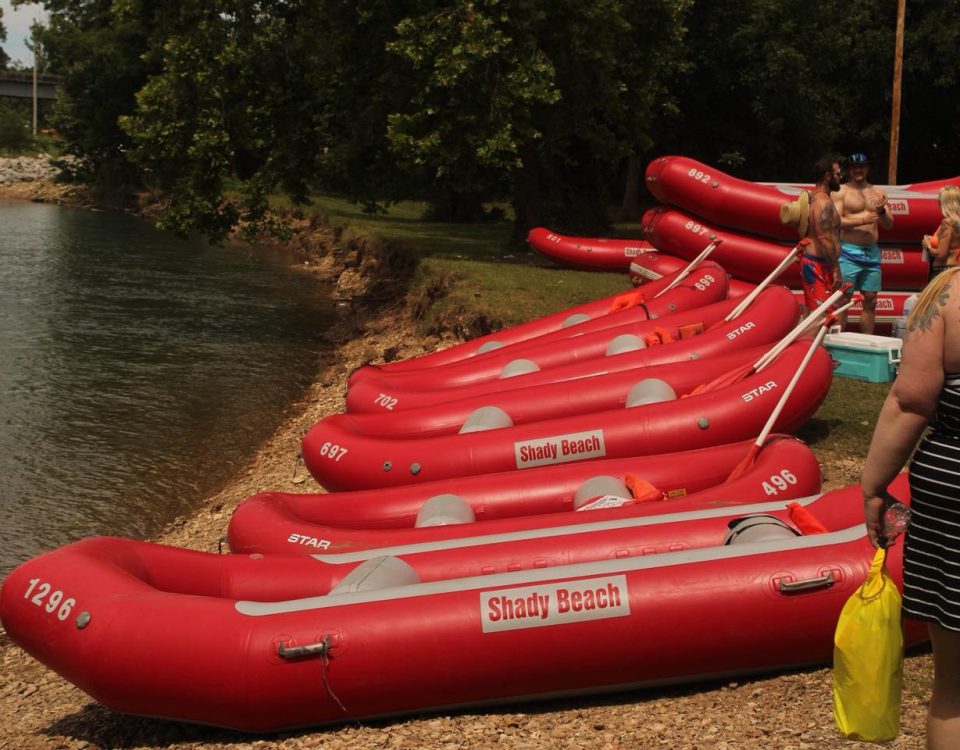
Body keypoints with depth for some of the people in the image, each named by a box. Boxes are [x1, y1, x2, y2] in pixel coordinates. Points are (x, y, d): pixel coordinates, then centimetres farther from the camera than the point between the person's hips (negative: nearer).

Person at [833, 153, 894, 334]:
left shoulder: (877, 193, 15)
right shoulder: (842, 191, 0)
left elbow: (889, 225, 13)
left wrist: (882, 211, -8)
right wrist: (863, 220, -18)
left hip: (872, 253, 5)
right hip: (849, 253, -5)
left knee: (870, 301, 8)